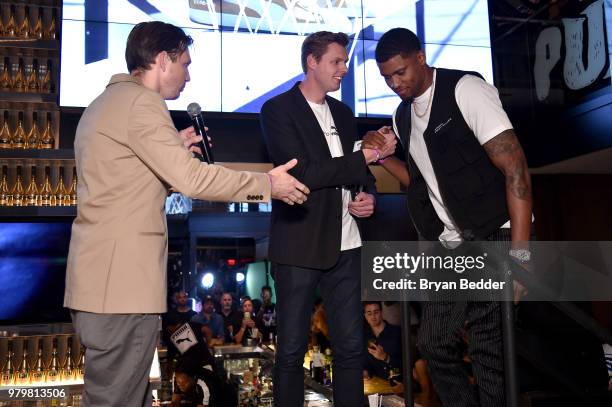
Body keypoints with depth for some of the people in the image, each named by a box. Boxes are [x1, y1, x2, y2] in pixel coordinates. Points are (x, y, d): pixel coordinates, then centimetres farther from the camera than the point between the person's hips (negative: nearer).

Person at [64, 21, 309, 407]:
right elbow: (192, 179, -20)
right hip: (122, 278, -10)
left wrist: (175, 149, 19)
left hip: (105, 274, 10)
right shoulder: (140, 101, -12)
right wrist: (268, 184, -10)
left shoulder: (105, 103, 20)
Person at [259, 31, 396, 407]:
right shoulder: (278, 110, -4)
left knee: (351, 347, 10)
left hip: (345, 244, 6)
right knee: (292, 350, 4)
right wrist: (366, 157, -14)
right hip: (300, 244, -6)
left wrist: (367, 195, 1)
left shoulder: (344, 113, 16)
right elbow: (302, 173, -15)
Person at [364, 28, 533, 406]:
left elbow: (515, 168, -17)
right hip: (449, 246, 7)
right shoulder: (402, 116, 10)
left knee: (490, 349, -6)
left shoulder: (465, 89, -11)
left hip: (493, 237, -7)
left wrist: (519, 254, -22)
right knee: (434, 343, 8)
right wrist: (383, 157, 1)